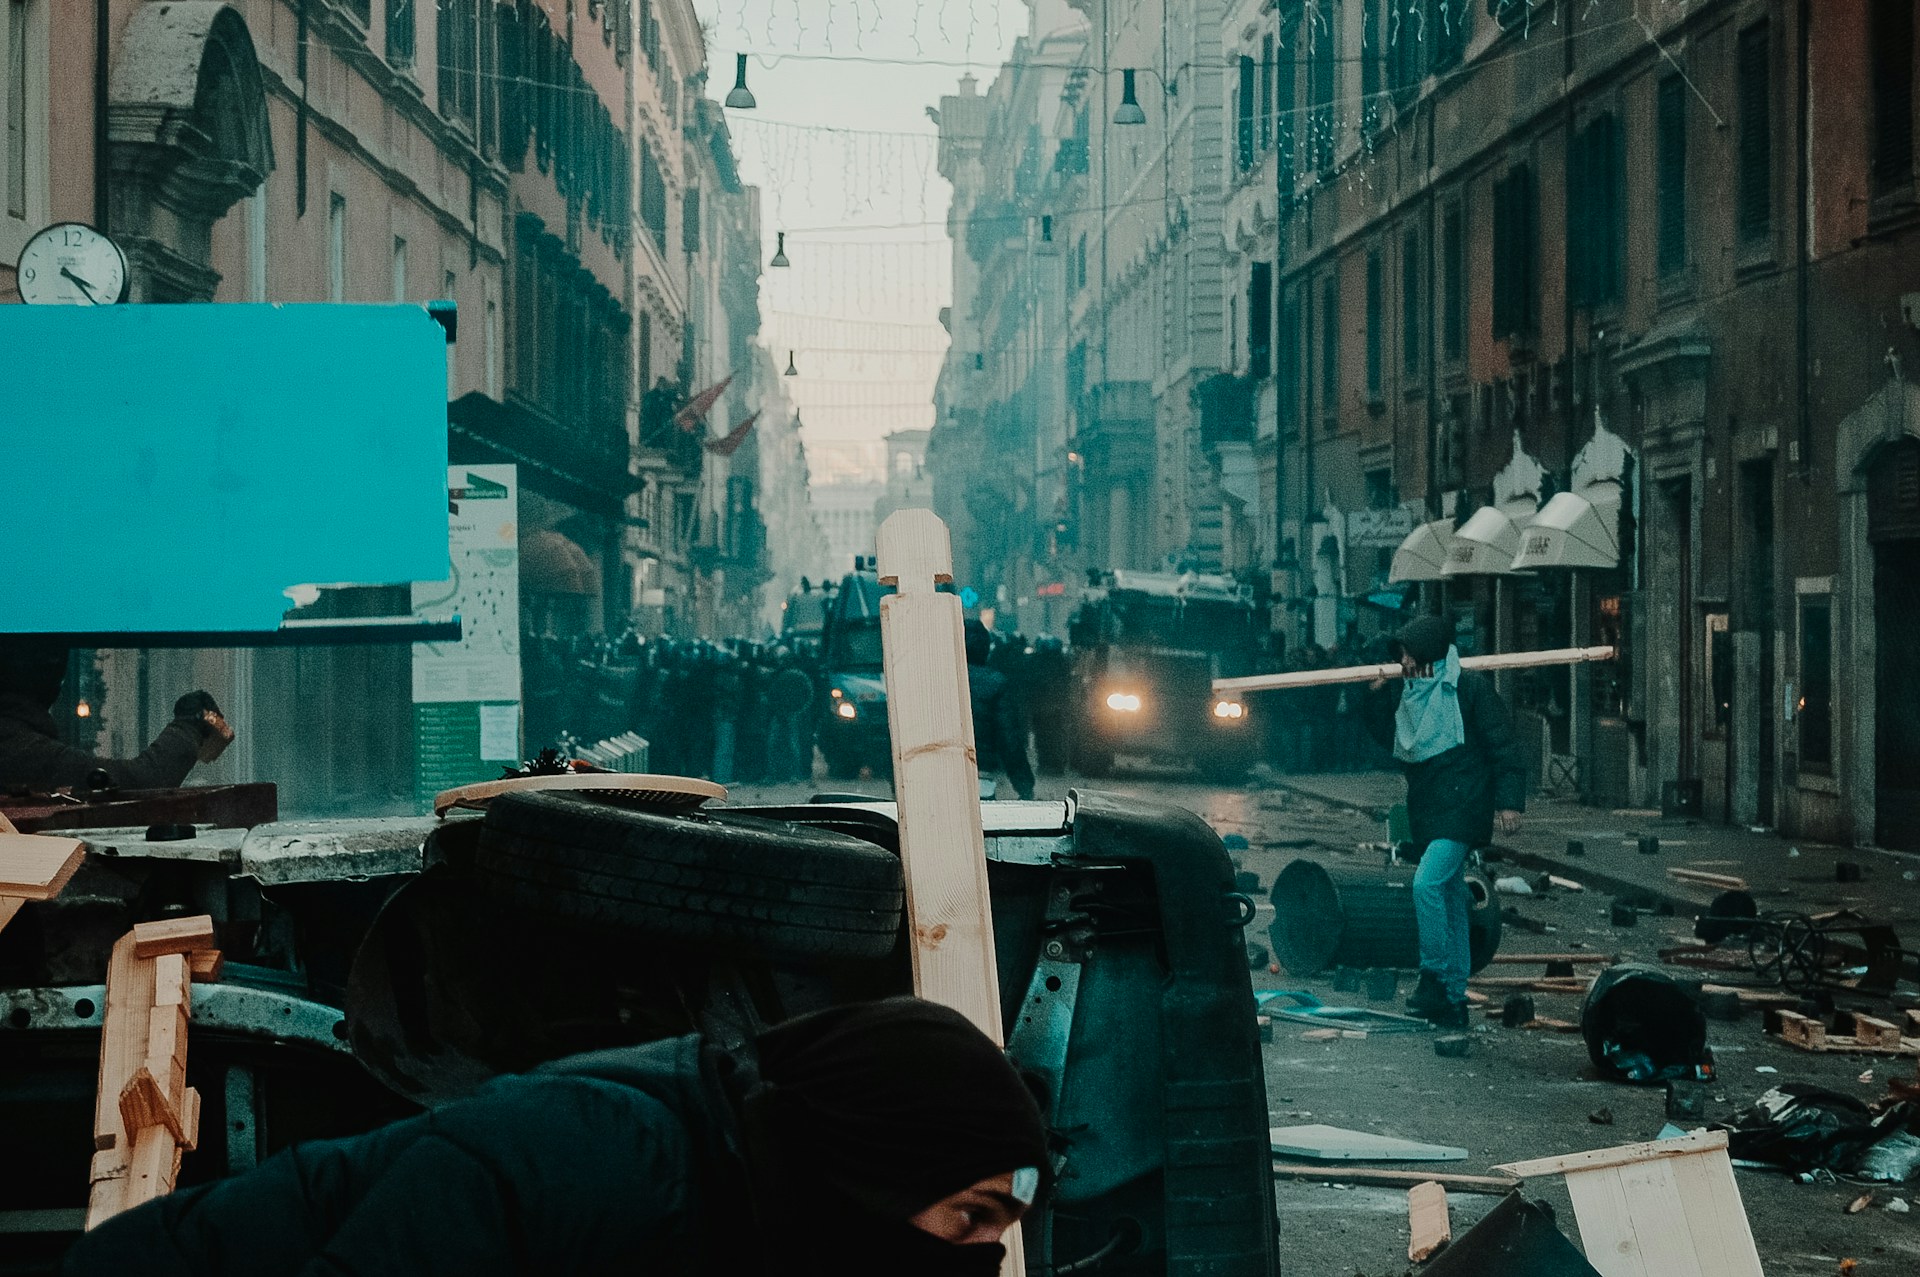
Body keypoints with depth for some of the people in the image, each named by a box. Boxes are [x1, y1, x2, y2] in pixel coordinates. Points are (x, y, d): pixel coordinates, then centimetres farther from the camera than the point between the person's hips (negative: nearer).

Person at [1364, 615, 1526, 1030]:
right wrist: (1376, 695, 5)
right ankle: (1454, 1000, 15)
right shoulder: (1407, 691, 10)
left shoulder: (1470, 687, -11)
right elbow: (1387, 737, 18)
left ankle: (1435, 976, -13)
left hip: (1462, 805, -8)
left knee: (1427, 883, -22)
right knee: (1449, 897, 11)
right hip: (1426, 809, 8)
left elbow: (1504, 746, -11)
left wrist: (1509, 801, -18)